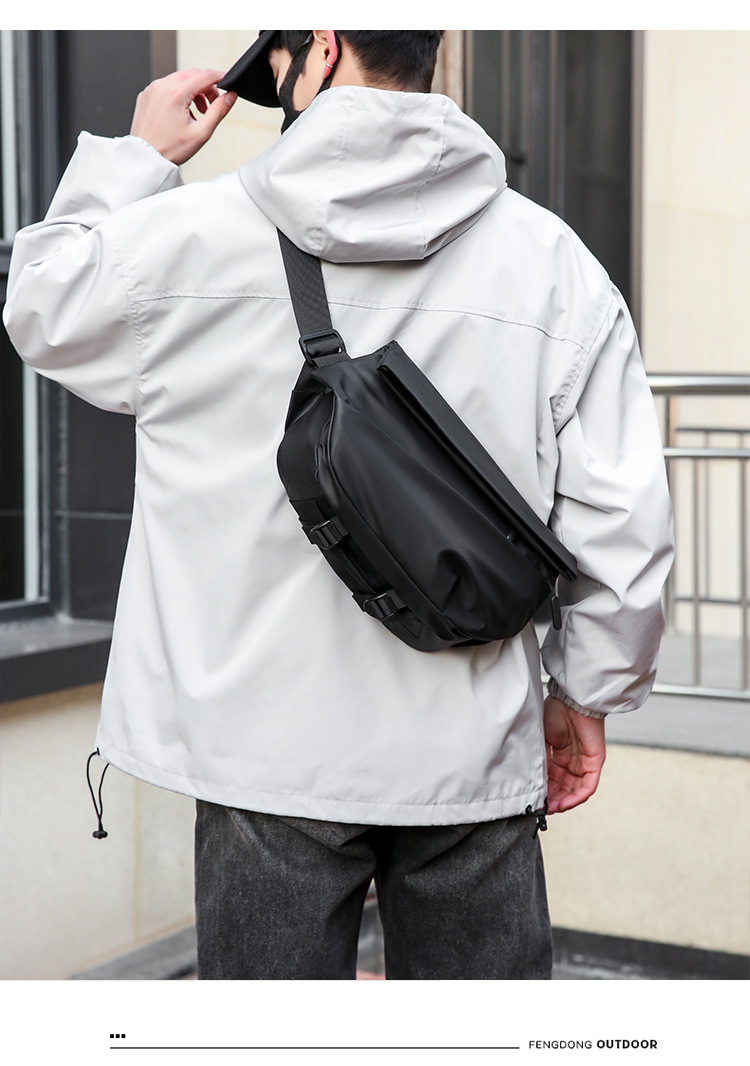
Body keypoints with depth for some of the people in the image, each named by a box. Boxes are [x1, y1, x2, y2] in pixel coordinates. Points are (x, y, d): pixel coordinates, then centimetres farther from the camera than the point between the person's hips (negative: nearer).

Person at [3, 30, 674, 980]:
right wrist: (588, 691, 13)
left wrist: (136, 155, 22)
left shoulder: (192, 233, -6)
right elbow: (621, 518, 0)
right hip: (473, 754, 2)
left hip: (269, 755, -1)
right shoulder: (551, 259, -1)